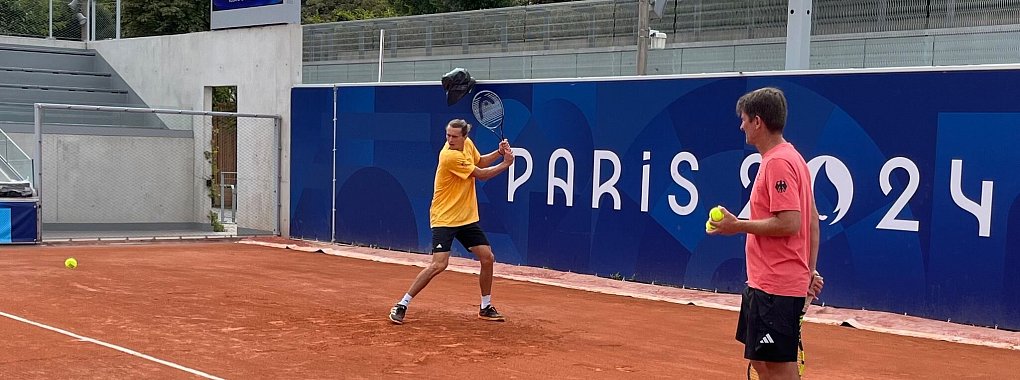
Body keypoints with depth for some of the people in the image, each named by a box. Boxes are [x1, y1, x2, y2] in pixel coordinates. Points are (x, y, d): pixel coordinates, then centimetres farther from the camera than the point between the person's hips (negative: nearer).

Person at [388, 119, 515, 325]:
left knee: (487, 258, 5)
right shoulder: (450, 156, -24)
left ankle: (486, 307, 21)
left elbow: (480, 162, 21)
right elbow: (481, 174, -15)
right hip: (444, 219, -8)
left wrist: (499, 153, 3)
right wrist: (505, 164, -4)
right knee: (439, 264, -17)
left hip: (467, 217, 8)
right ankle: (401, 305, -5)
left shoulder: (467, 144, 0)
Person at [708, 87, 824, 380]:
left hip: (775, 287, -10)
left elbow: (789, 223, -24)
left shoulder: (778, 162, -17)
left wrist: (738, 226, -14)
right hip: (763, 282, 10)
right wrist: (810, 270, 20)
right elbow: (813, 220, 18)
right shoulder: (792, 158, 15)